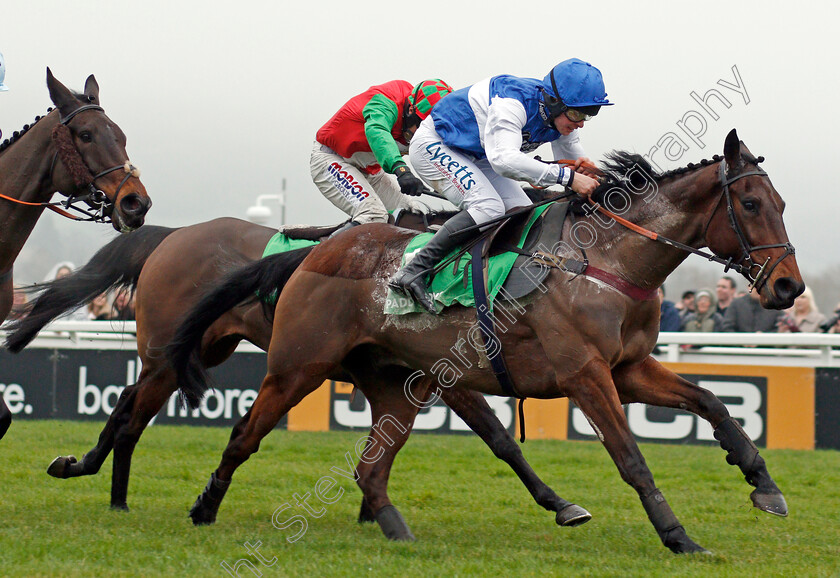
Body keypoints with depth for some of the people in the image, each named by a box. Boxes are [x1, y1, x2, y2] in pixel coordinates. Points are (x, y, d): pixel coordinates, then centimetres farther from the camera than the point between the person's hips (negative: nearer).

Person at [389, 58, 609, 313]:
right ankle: (412, 272, -29)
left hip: (475, 157, 9)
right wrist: (566, 176, -52)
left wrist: (583, 168, -20)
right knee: (488, 207, -28)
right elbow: (503, 159, -51)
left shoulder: (563, 118, -9)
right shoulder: (514, 103, -36)